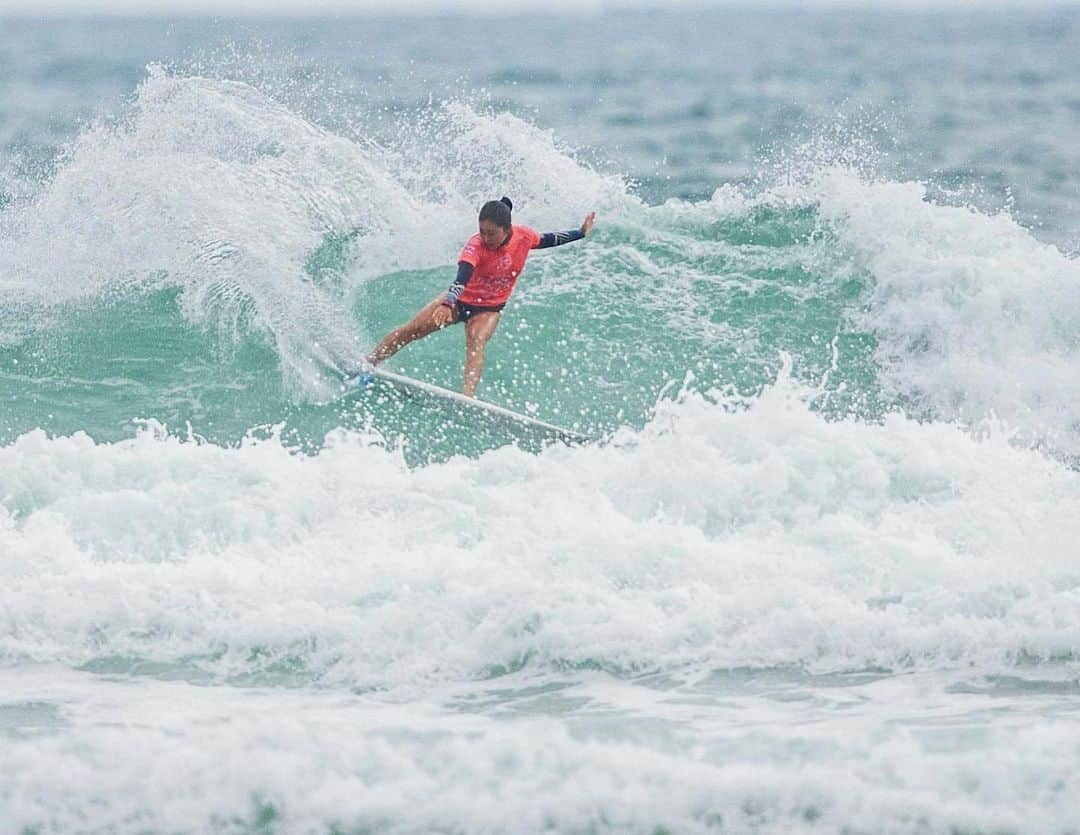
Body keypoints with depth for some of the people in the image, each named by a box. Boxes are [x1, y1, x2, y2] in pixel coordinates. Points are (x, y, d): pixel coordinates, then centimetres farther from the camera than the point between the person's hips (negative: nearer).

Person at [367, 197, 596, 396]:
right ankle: (367, 364, 8)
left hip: (490, 307, 1)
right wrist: (447, 304, -65)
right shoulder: (477, 246, -31)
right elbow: (463, 276, -49)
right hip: (462, 298, -1)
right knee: (412, 330, -5)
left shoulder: (524, 237, -19)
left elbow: (548, 240, 5)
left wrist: (581, 233, 16)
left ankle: (468, 395, -46)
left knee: (476, 341, -29)